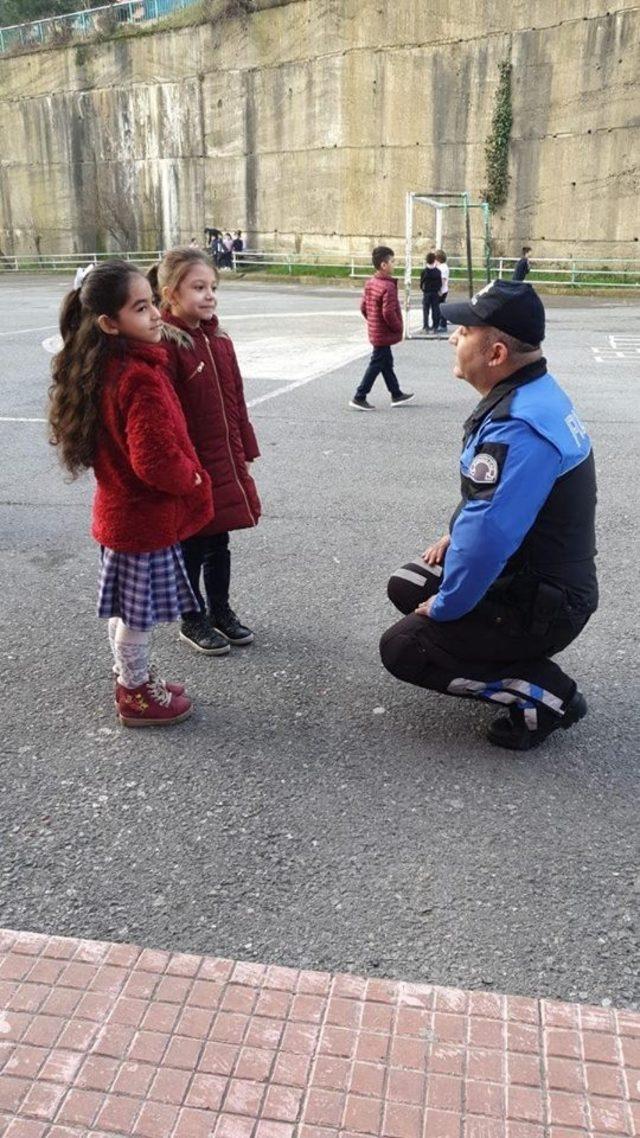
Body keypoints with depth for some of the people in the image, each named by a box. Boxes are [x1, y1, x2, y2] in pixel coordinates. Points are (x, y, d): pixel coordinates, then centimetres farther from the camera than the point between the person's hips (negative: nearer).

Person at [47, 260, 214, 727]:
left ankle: (131, 677, 40)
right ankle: (137, 695, 25)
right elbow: (156, 459, -30)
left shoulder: (98, 369, 3)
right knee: (140, 612, 8)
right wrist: (192, 478, -11)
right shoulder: (141, 379, -27)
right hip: (148, 516, -9)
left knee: (125, 606, 22)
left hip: (119, 508, 9)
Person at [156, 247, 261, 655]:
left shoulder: (220, 340, 6)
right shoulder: (166, 344, -17)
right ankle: (193, 620, 26)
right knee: (191, 547, 9)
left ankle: (221, 611, 35)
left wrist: (245, 457, 13)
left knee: (219, 544, 18)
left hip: (225, 465, 7)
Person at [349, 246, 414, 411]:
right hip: (384, 334, -9)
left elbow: (363, 306, 10)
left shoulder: (370, 282, 5)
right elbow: (388, 313, -26)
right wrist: (398, 327, -12)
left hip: (375, 331, 10)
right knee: (376, 365, -1)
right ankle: (359, 398, 2)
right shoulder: (388, 286, -22)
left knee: (387, 363, 18)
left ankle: (397, 395, 29)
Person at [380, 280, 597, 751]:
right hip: (535, 577, 10)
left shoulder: (519, 428, -30)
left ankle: (546, 695, -3)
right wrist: (456, 535, 13)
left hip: (543, 606, -10)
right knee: (407, 587, 16)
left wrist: (444, 606, -18)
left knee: (401, 649, -8)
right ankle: (520, 657, 15)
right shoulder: (536, 393, 4)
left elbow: (486, 536, -32)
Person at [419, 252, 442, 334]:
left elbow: (421, 282, -3)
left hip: (426, 293, -2)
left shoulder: (424, 271, -10)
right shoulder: (438, 271, -4)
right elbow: (440, 283, 1)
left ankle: (426, 327, -1)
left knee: (425, 310, 4)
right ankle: (435, 327, 6)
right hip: (435, 293, 2)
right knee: (435, 310, 6)